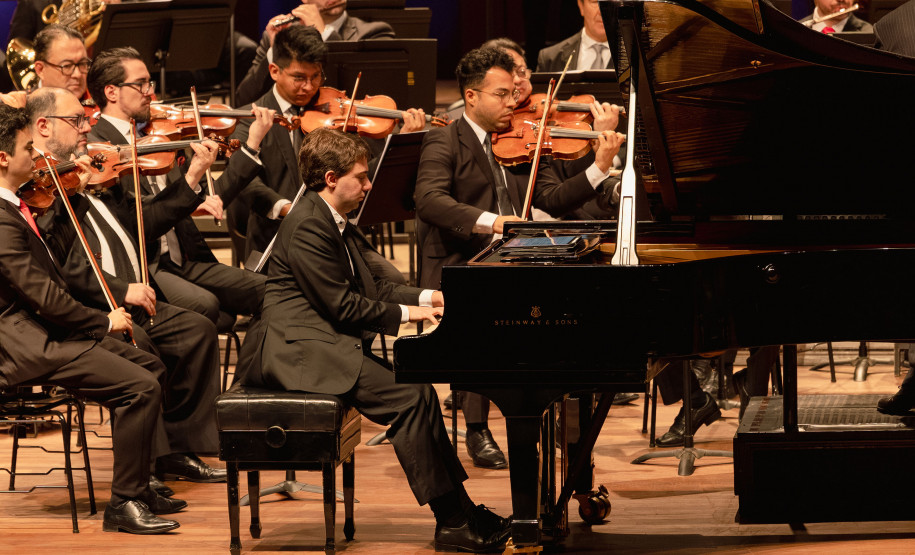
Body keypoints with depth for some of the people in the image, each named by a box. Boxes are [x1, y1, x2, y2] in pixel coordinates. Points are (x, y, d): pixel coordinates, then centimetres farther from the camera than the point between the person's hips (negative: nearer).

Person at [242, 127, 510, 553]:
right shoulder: (307, 225, -15)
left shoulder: (335, 224, 20)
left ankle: (460, 514, -2)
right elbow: (341, 304, -19)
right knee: (408, 399, -21)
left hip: (330, 343, 11)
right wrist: (405, 313, -11)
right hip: (302, 348, -11)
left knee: (420, 391, 0)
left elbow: (370, 287, 20)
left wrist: (427, 298, 8)